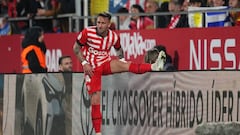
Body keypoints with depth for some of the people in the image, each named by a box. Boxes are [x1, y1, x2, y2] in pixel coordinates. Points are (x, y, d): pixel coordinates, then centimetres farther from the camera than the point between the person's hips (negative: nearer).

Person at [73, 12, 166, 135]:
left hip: (106, 64, 1)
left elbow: (118, 50, 18)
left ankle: (154, 66, -50)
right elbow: (76, 48, -3)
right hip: (91, 68, -1)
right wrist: (84, 63, -12)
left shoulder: (114, 37, -4)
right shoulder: (87, 32, -13)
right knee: (95, 100, -7)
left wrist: (121, 59, 3)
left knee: (123, 65, -28)